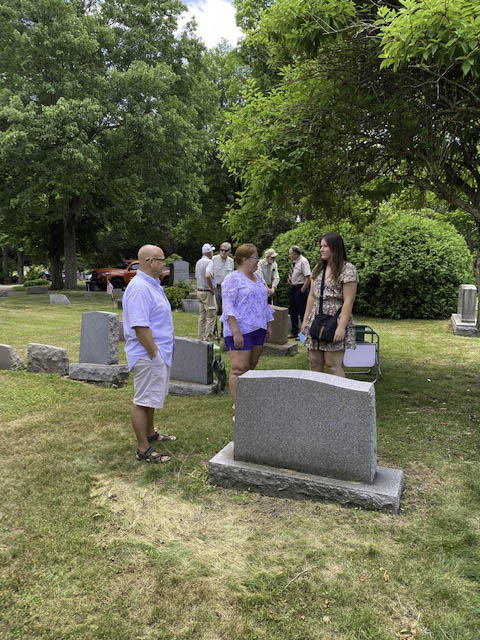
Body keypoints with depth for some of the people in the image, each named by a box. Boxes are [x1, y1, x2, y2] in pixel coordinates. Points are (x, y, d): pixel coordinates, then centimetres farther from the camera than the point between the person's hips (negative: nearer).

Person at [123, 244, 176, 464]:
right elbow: (140, 326, -27)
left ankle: (150, 434, 39)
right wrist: (154, 353, -22)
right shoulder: (139, 288, -21)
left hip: (159, 353, 11)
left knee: (151, 397, 23)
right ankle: (143, 449, 7)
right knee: (143, 401, -2)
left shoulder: (152, 285, 13)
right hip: (148, 355, -11)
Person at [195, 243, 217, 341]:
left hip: (199, 291, 9)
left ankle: (201, 337, 16)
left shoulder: (198, 262, 13)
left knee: (202, 315, 13)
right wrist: (212, 288, -20)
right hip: (207, 292, -9)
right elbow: (207, 276, -31)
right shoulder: (209, 262, -15)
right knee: (211, 316, -5)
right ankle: (208, 339, -6)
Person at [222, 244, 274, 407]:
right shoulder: (233, 279, -8)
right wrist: (236, 332, -21)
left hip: (258, 330, 8)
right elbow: (228, 308, -14)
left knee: (251, 367, 11)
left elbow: (264, 303, 24)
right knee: (239, 369, -9)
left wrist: (268, 325, 19)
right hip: (241, 331, -8)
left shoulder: (258, 278, 17)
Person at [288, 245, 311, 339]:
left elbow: (308, 277, -23)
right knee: (292, 311, 15)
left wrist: (302, 290, -19)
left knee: (302, 312, -1)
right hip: (292, 288, 9)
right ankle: (294, 332, 28)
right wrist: (290, 279, 8)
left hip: (300, 288, -9)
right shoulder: (294, 261, 7)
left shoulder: (303, 261, -18)